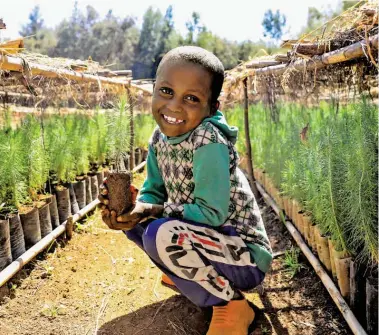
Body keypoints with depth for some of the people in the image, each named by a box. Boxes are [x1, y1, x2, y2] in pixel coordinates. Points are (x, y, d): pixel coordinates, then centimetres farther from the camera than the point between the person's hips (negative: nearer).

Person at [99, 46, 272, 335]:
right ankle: (188, 275, 19)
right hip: (207, 241, 8)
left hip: (245, 257, -8)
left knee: (162, 235, -31)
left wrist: (153, 211, -25)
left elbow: (212, 213, -26)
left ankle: (233, 306, -8)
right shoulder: (159, 138, -1)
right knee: (134, 222, 4)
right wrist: (131, 208, -17)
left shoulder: (209, 142, -25)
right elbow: (153, 191, 4)